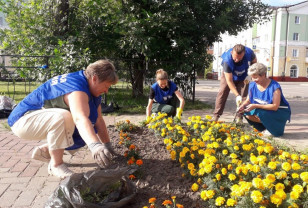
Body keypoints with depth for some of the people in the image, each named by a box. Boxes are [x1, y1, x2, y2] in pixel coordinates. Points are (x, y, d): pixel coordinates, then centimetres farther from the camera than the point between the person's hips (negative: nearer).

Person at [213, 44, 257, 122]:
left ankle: (239, 118, 1)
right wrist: (237, 95, -42)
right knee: (222, 93, -8)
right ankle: (216, 116, -2)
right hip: (228, 74, -2)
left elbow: (254, 62, -6)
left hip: (243, 77, 2)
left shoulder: (249, 52, -32)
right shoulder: (227, 60, -40)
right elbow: (229, 80, -37)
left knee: (243, 96, -6)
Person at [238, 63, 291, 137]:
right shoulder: (252, 85, -6)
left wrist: (256, 106, -36)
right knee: (247, 114, -17)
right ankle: (266, 125, -2)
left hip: (280, 112, -6)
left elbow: (275, 106, -28)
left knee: (260, 113, -33)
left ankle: (275, 128, -5)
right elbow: (248, 100, 2)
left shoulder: (274, 87, -24)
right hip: (264, 111, 6)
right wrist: (243, 105, -23)